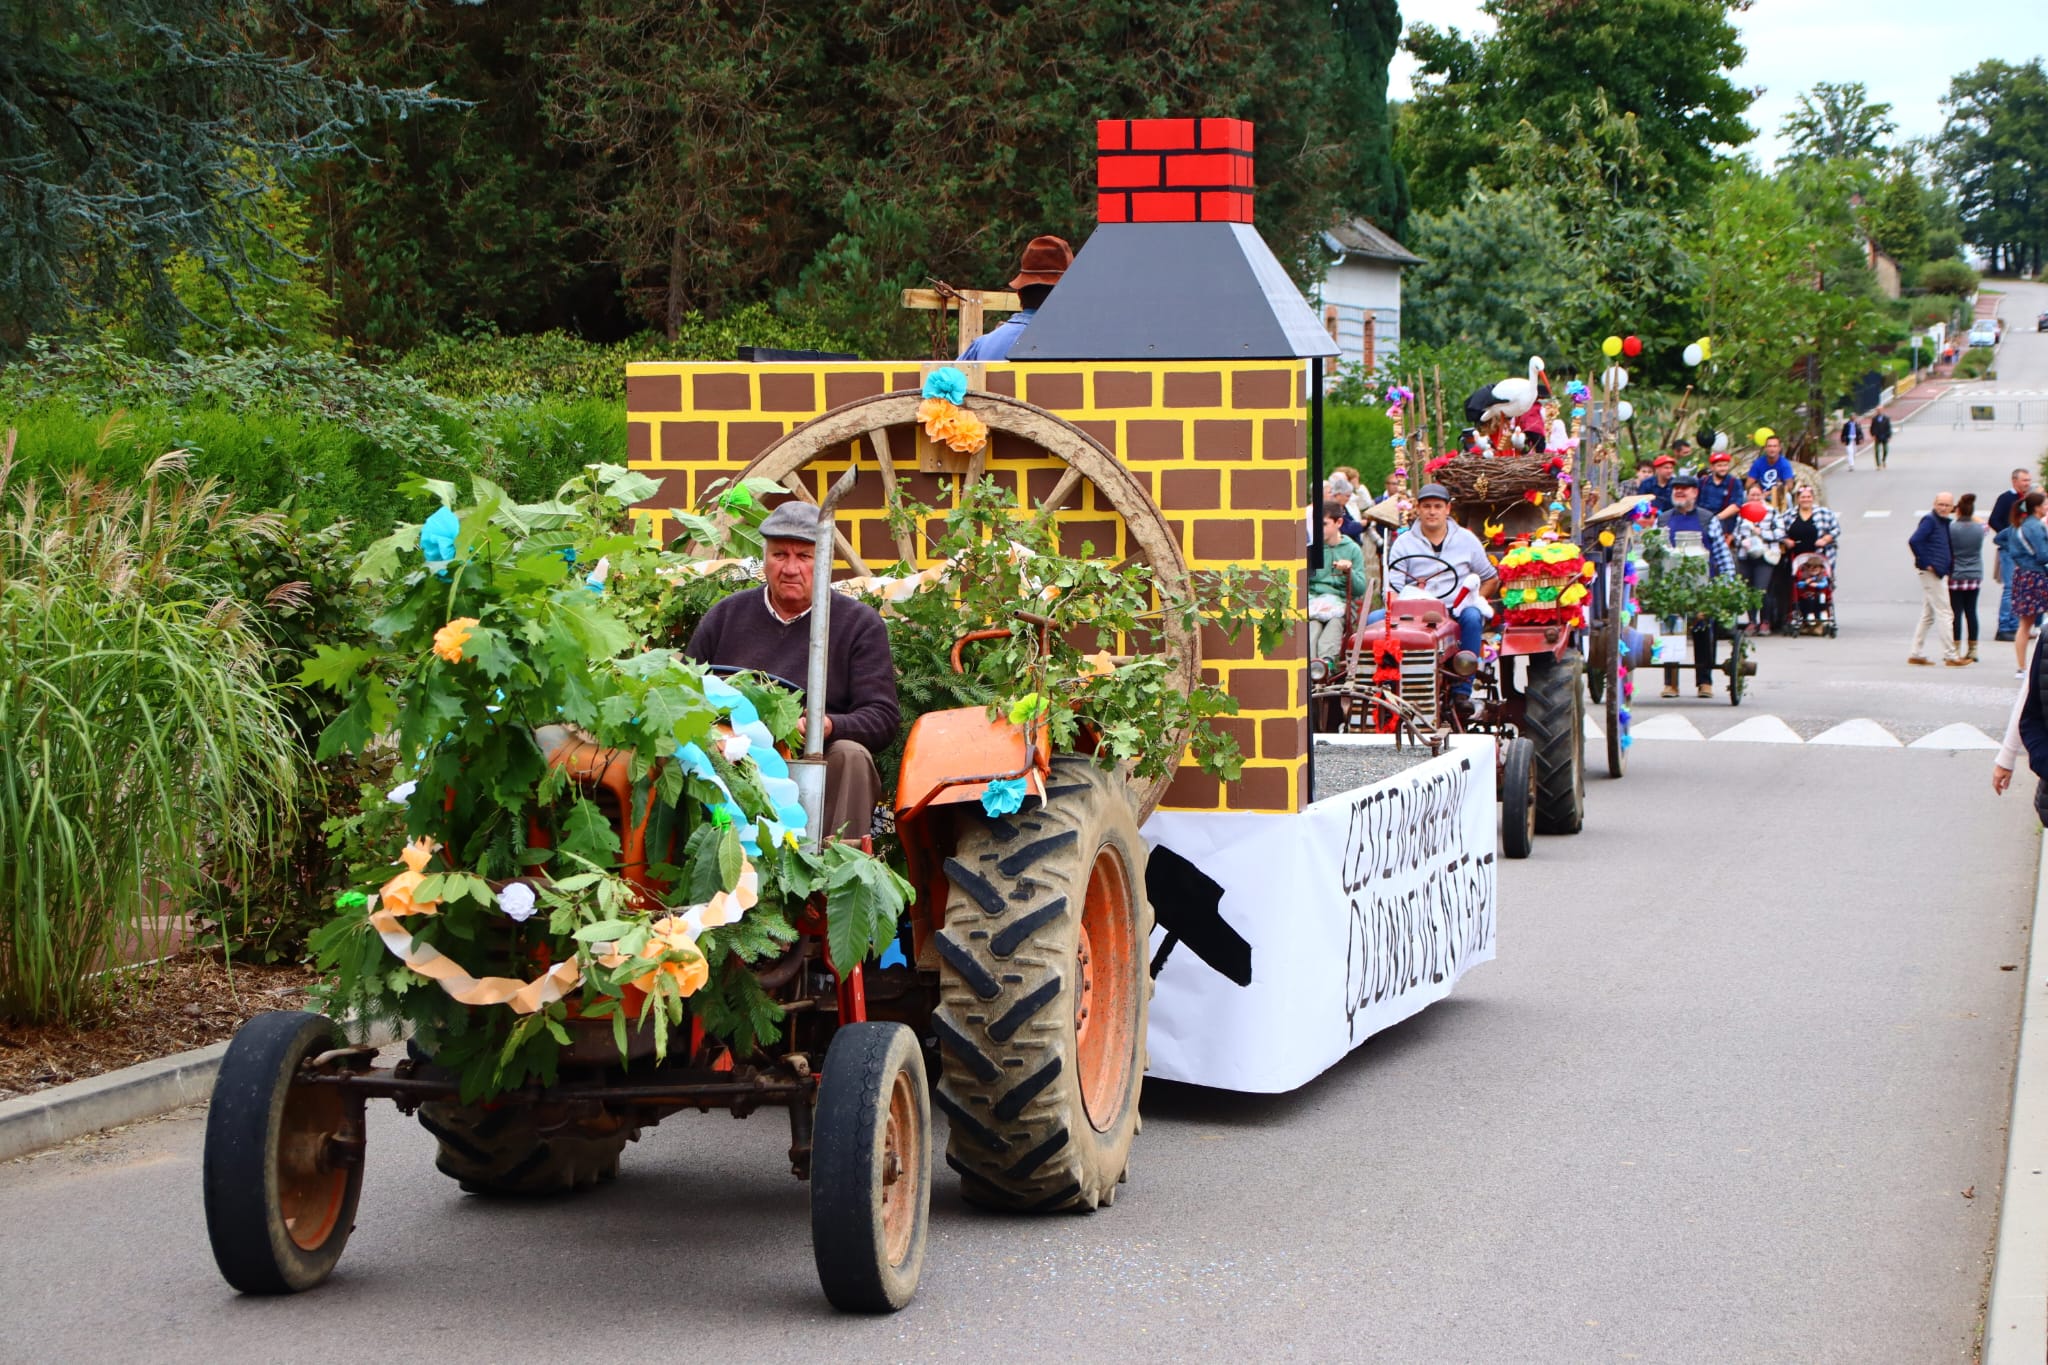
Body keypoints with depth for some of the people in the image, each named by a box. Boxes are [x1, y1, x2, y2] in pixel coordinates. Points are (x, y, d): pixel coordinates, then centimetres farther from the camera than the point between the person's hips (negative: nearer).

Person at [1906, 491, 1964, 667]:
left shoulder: (1945, 522, 14)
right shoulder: (1929, 520, -13)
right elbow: (1913, 541, -25)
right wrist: (1926, 563, -20)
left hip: (1940, 573, 10)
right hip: (1931, 573, -10)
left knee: (1928, 616, 13)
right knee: (1944, 614, -6)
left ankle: (1917, 654, 18)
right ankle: (1950, 655, -3)